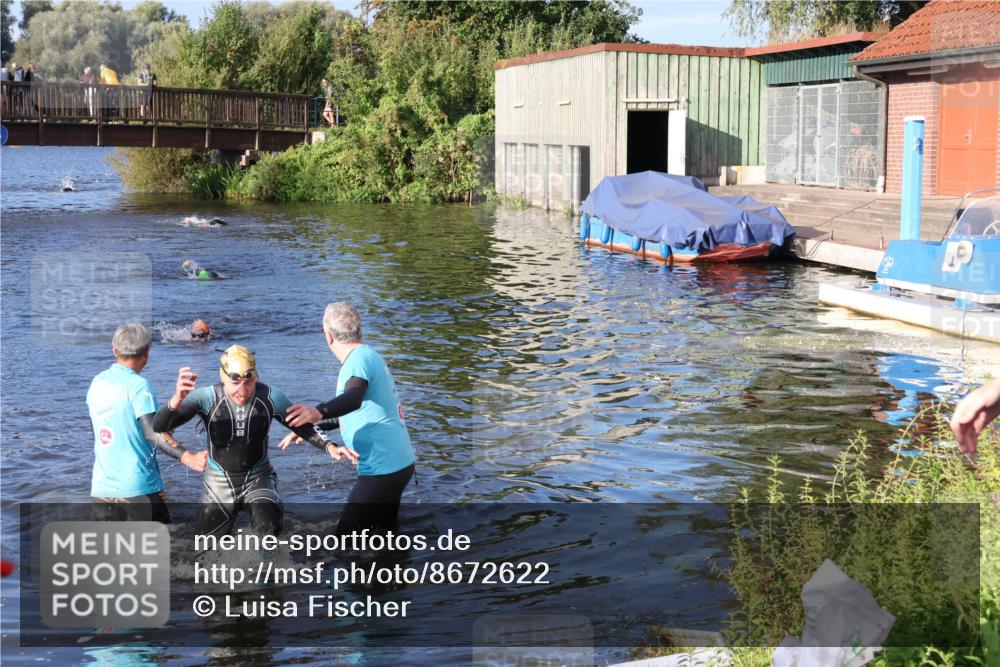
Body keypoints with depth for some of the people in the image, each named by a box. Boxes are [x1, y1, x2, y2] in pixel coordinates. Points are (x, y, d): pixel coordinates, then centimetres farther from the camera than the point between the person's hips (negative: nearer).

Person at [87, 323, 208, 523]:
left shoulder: (97, 382, 7)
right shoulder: (138, 385, -12)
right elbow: (152, 433, -24)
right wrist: (187, 457, -34)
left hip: (101, 486, 6)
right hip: (138, 486, -6)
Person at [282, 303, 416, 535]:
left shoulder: (359, 358, -17)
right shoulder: (369, 355, 15)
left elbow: (353, 398, -39)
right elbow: (351, 411, 27)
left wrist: (318, 412, -56)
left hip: (382, 469, -10)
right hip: (398, 463, 10)